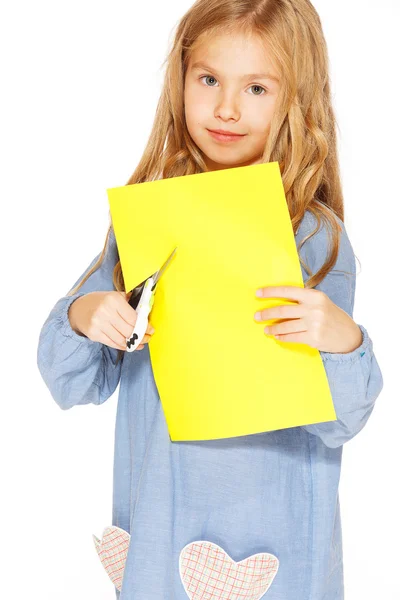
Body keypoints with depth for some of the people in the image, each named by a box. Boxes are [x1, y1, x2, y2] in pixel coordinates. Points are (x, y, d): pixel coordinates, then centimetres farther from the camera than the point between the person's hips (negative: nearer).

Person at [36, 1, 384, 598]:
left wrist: (345, 342, -29)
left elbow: (338, 424, -11)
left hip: (274, 537, -2)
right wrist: (79, 319, -17)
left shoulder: (315, 236, -11)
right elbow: (76, 387, 2)